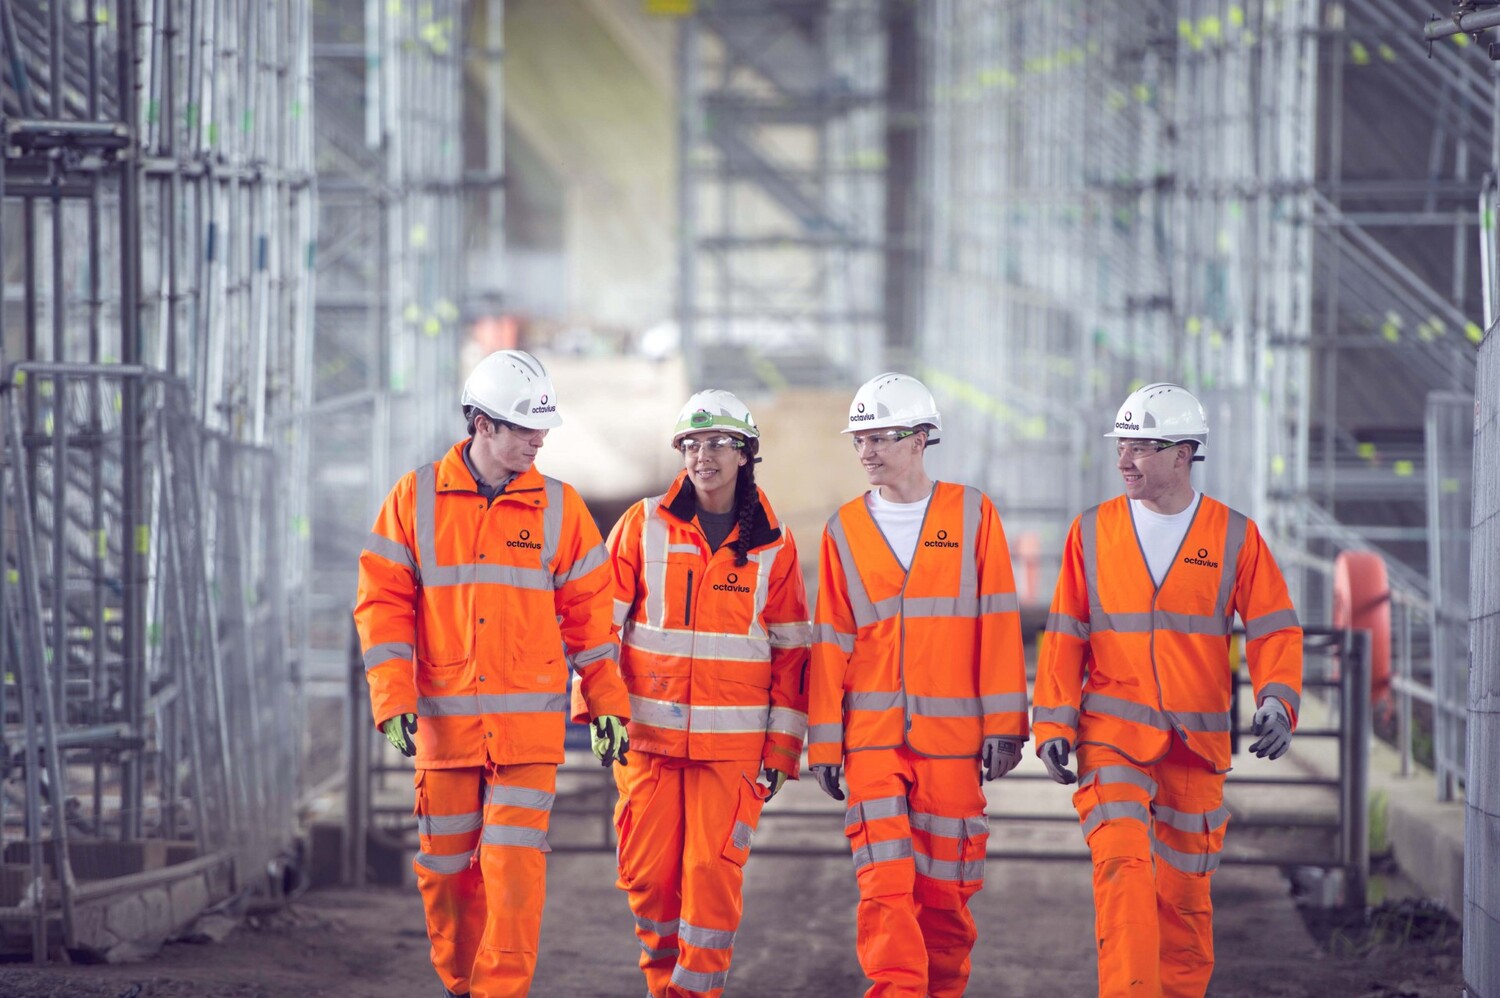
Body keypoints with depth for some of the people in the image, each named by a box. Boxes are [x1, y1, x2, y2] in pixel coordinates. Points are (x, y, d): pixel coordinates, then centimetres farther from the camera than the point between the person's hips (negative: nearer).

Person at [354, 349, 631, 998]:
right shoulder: (417, 499, 2)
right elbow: (383, 601, 2)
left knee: (515, 866, -9)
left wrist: (607, 702, 7)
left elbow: (589, 611, 10)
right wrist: (393, 699, -7)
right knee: (446, 868, 7)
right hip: (445, 720, 1)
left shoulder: (558, 506, 5)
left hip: (529, 723, -1)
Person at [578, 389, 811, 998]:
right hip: (648, 732, 1)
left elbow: (790, 650, 7)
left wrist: (781, 748, 3)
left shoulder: (773, 545, 4)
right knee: (647, 872, 2)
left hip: (733, 739, -1)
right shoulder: (644, 526, 3)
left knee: (714, 870, -8)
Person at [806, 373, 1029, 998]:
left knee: (944, 889, 4)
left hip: (952, 733, -1)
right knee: (885, 883, -10)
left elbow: (998, 624, 1)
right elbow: (830, 641, 8)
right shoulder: (845, 530, 8)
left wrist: (1003, 725, -5)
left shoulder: (972, 516, 3)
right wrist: (824, 741, 4)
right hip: (872, 730, 1)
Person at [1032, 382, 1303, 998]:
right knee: (1123, 868, -18)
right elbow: (1065, 636, 7)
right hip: (1112, 734, -1)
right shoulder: (1093, 532, 5)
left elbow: (1275, 628, 2)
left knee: (1184, 891, 8)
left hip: (1196, 743, 1)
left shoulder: (1234, 536, 3)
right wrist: (1054, 724, -2)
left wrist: (1277, 701, -15)